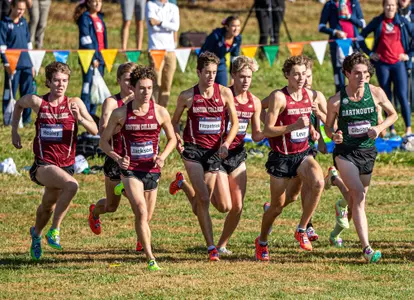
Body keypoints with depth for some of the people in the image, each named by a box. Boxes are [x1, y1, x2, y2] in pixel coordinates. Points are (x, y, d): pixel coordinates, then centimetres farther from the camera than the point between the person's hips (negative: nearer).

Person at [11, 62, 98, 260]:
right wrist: (14, 132, 16)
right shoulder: (37, 102, -6)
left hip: (66, 164, 3)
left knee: (48, 206, 20)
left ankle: (36, 233, 52)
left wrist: (80, 118, -25)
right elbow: (19, 105, 17)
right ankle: (55, 229, -15)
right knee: (72, 185, -30)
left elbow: (94, 131, -8)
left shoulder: (74, 104, -4)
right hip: (43, 164, -3)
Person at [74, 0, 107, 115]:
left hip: (100, 57, 7)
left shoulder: (100, 18, 16)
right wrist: (92, 58, -16)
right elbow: (85, 39, -12)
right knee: (88, 85, -9)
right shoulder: (85, 18, -6)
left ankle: (92, 113, 14)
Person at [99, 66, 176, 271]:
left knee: (147, 217, 11)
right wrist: (118, 159, -14)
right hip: (130, 170, -3)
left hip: (152, 170, 3)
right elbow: (104, 141, 4)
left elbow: (172, 139, 13)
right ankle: (150, 259, -24)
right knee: (141, 212, -20)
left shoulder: (160, 112, 0)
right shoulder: (120, 113, -4)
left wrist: (162, 156, -6)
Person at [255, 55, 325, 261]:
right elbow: (267, 131, -17)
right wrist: (294, 126, -27)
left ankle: (301, 230, -11)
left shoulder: (311, 96, 3)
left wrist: (311, 130, 4)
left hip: (303, 153, 4)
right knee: (278, 205, 5)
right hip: (281, 157, -4)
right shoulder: (279, 97, -14)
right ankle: (261, 242, 32)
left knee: (318, 182, -27)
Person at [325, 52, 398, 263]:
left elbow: (393, 114, 9)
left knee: (357, 199, 15)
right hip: (345, 152, -4)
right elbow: (328, 126, 4)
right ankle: (366, 248, -26)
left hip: (367, 151, 4)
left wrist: (379, 128, -10)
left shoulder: (375, 93, -6)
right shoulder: (336, 101, -10)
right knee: (359, 195, -21)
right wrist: (334, 136, -18)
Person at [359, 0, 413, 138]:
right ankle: (392, 130, 8)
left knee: (402, 96, -9)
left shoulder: (402, 22, 4)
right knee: (387, 98, 3)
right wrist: (369, 53, 4)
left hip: (399, 63, -1)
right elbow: (361, 36, 11)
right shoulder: (377, 22, 4)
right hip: (382, 64, 1)